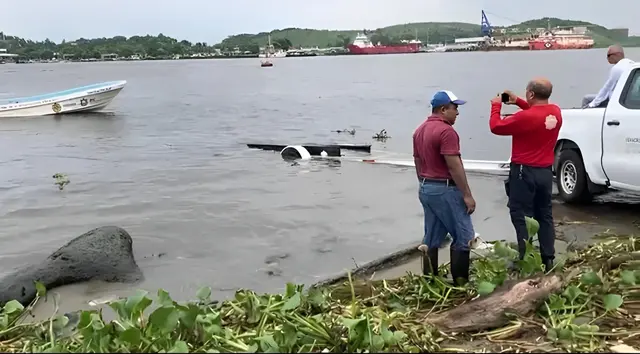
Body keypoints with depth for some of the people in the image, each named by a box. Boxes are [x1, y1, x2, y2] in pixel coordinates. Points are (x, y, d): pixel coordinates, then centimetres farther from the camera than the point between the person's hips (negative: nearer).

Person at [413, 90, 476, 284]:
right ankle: (460, 282, 2)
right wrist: (467, 195, -16)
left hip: (426, 188, 9)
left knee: (431, 238, 12)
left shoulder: (420, 130, 12)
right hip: (445, 189, -9)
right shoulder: (446, 131, -17)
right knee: (464, 236, 0)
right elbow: (454, 166, -21)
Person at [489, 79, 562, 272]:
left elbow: (496, 126, -12)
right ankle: (548, 259, 19)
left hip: (524, 172, -7)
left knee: (522, 217, 0)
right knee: (545, 215, 15)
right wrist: (518, 102, 16)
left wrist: (496, 105, 4)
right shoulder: (555, 112, 0)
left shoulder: (525, 117, -23)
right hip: (545, 171, 7)